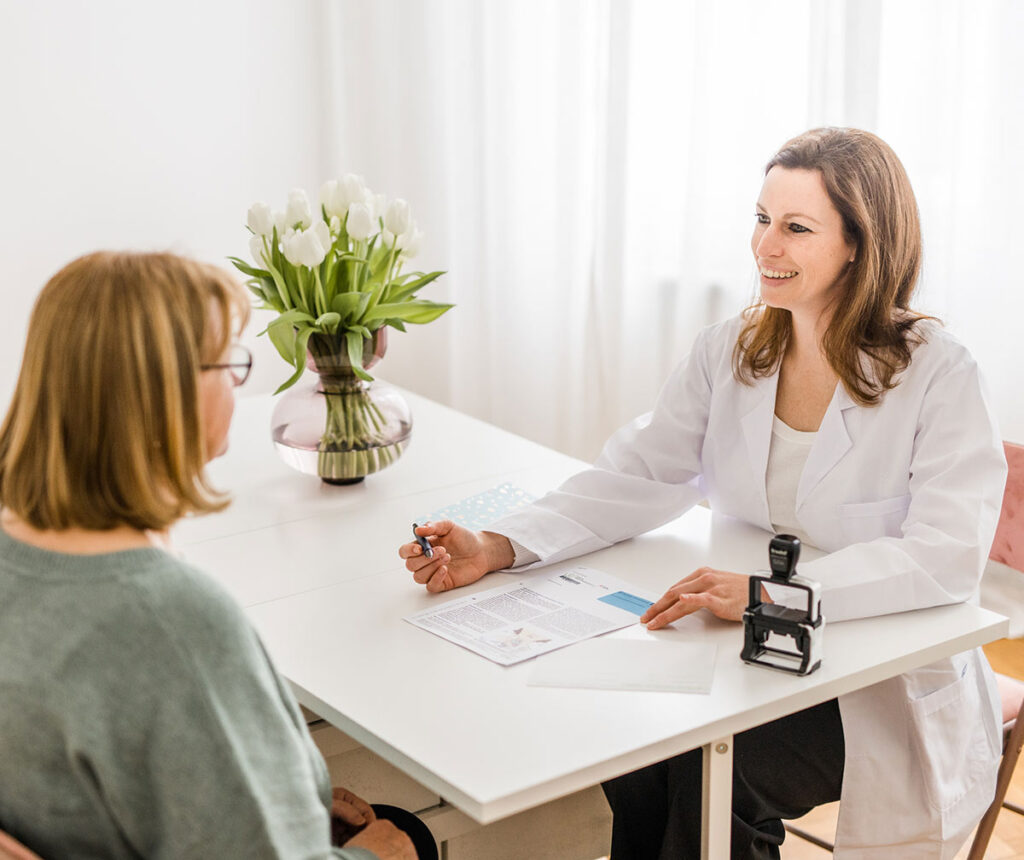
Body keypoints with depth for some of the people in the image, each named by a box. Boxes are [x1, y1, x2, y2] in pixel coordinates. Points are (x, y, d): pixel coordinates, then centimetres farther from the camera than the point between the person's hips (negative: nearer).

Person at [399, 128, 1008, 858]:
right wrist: (496, 549, -16)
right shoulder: (729, 352, 4)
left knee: (710, 770, -26)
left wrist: (770, 592, -38)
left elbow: (946, 558, -23)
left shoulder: (939, 378, -13)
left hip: (889, 689, -4)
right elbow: (638, 478, 0)